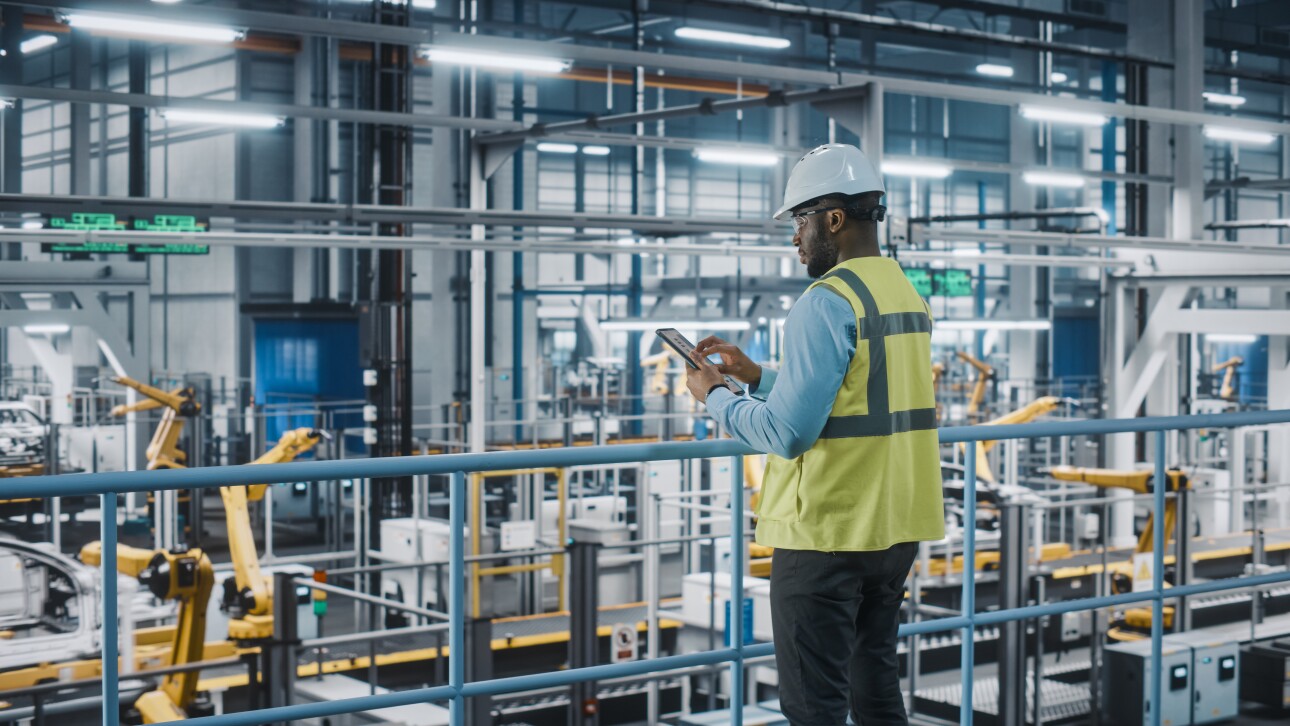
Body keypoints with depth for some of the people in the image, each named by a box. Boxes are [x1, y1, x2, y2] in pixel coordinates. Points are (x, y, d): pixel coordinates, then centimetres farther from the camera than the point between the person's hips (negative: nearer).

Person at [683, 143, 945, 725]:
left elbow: (789, 433, -21)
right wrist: (755, 376, 17)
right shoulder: (908, 295, 11)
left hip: (827, 532, -9)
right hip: (897, 527, 9)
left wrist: (715, 397, -6)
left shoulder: (826, 302, -17)